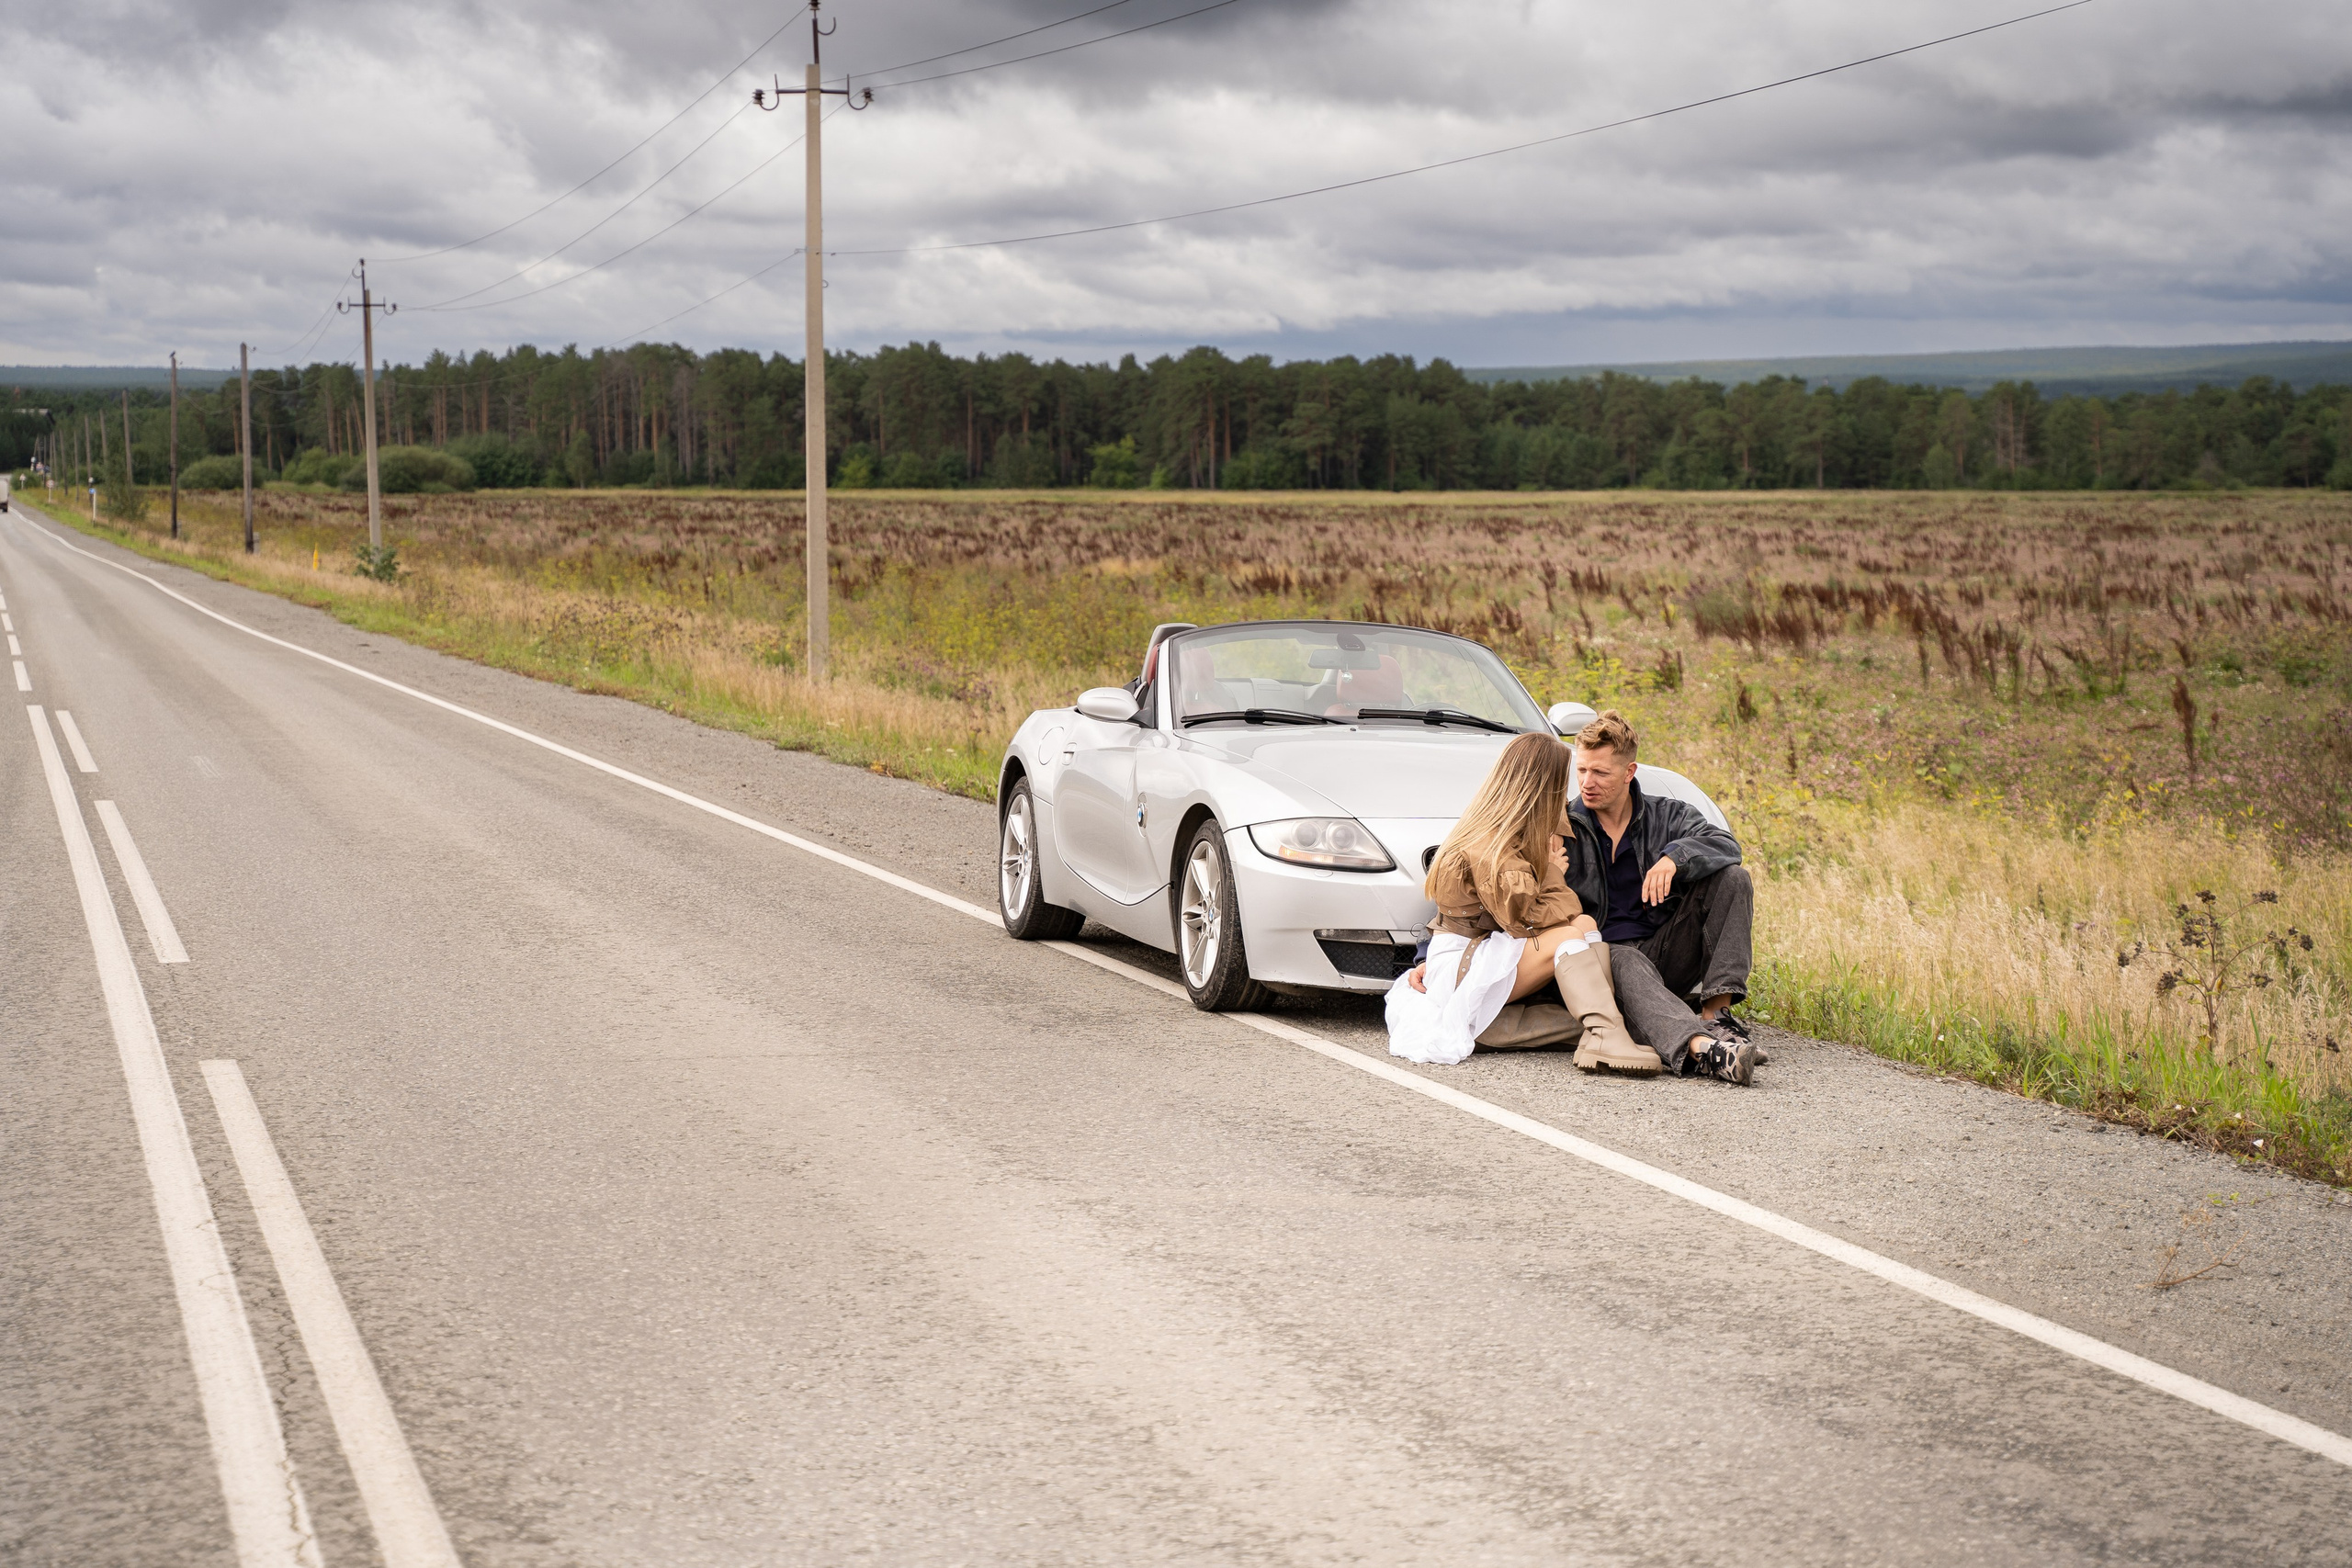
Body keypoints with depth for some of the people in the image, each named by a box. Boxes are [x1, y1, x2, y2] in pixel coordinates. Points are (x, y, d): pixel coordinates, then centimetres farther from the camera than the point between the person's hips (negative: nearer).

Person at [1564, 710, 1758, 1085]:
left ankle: (1716, 1012, -28)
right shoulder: (1564, 827, 8)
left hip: (1665, 955, 3)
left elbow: (1726, 845, -9)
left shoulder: (1669, 815, 11)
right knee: (1626, 963, -39)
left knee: (1733, 878, -14)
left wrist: (1674, 856, -27)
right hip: (1603, 952, -3)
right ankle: (1699, 1048, -69)